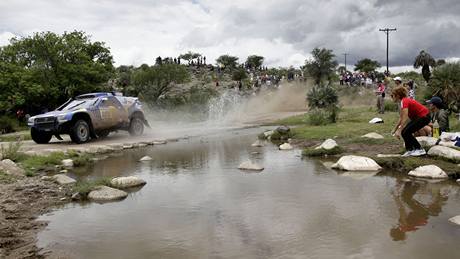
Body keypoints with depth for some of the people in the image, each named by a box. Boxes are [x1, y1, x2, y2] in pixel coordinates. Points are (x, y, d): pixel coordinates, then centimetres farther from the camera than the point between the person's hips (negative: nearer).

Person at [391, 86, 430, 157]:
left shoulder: (404, 101, -21)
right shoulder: (404, 101, 9)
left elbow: (405, 118, -31)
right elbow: (401, 118, 17)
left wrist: (399, 131, -34)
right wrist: (395, 129, 20)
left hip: (424, 117, -9)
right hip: (418, 117, 9)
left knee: (406, 132, -11)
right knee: (404, 132, 3)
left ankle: (420, 150, -2)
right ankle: (410, 150, 9)